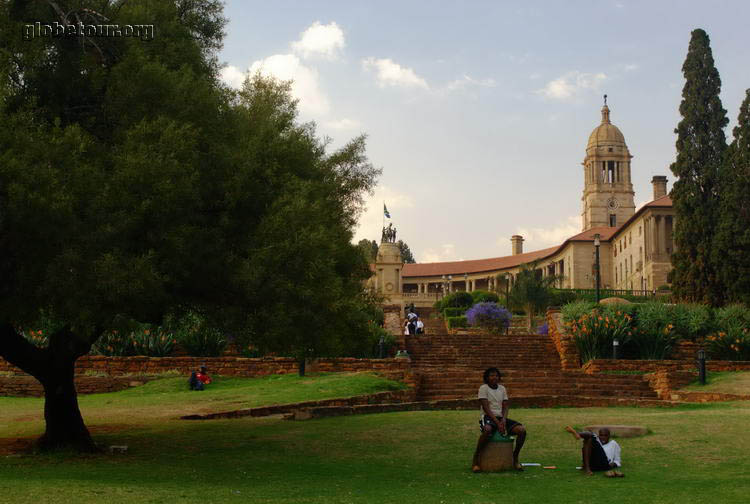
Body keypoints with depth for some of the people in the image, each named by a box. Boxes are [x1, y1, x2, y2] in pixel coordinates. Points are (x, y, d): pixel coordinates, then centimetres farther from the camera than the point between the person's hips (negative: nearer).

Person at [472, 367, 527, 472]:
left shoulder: (502, 389, 13)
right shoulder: (483, 388, -4)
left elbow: (505, 407, 8)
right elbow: (486, 408, -12)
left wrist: (503, 420, -13)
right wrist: (497, 422, -22)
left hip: (501, 417, 5)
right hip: (487, 417, -5)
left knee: (522, 430, -18)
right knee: (488, 430, -42)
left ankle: (515, 459, -1)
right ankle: (475, 460, -27)